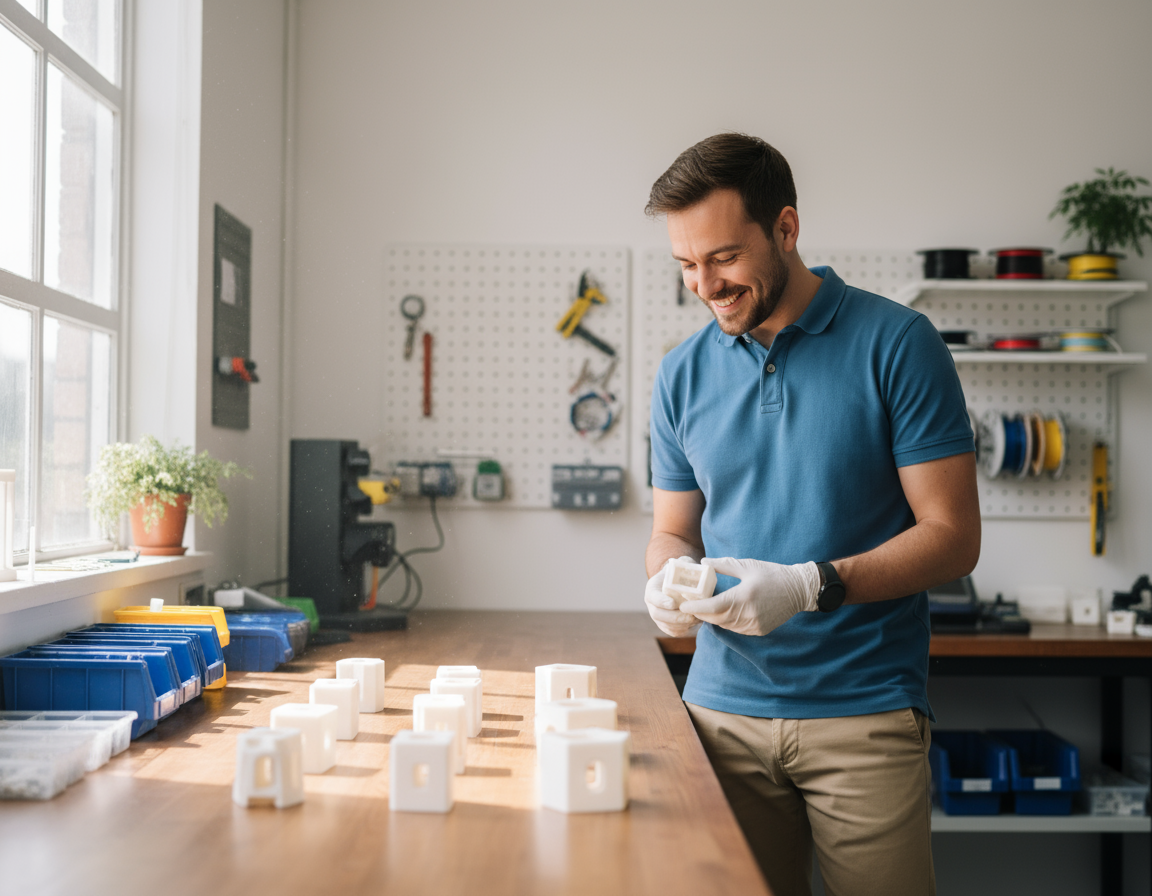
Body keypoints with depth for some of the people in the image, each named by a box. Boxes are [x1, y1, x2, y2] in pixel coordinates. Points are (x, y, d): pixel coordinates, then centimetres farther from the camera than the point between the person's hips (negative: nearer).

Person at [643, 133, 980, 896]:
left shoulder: (896, 344, -5)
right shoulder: (683, 374, 8)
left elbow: (953, 536, -7)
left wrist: (812, 585, -20)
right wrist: (667, 581, -8)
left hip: (864, 713, -3)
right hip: (723, 709, 4)